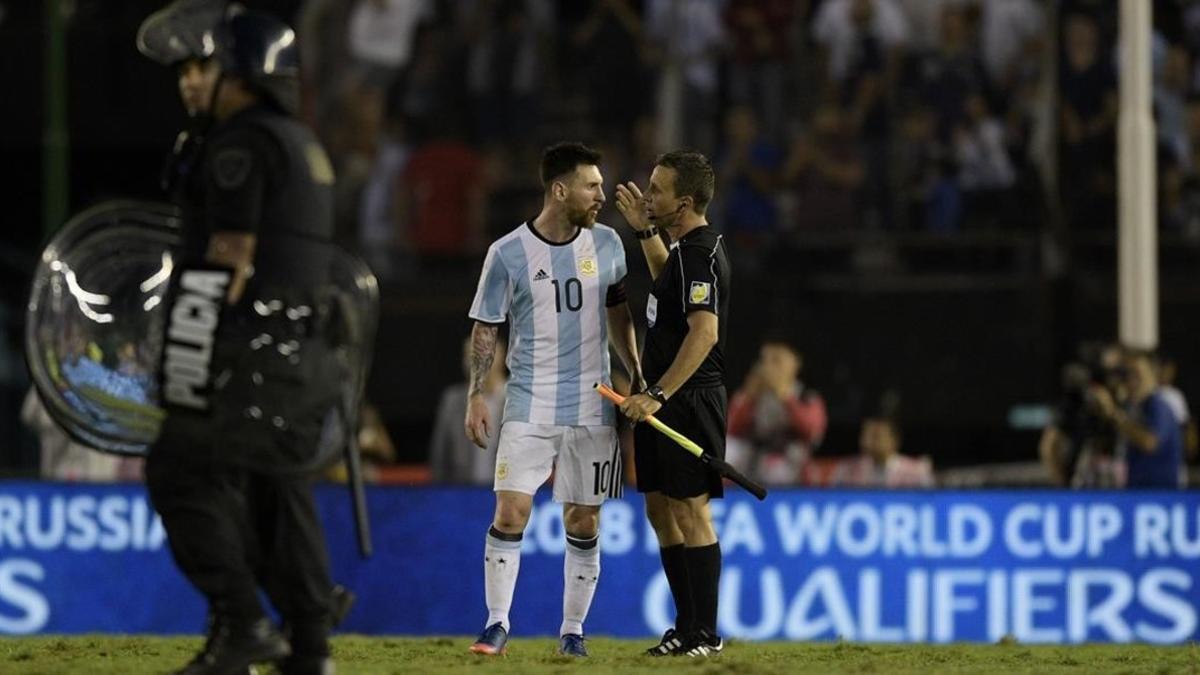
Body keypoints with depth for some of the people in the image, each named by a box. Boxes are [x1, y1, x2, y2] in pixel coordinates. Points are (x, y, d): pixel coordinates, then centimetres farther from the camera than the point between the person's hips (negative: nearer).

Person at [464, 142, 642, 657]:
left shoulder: (606, 243, 5)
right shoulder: (508, 253, -5)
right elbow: (485, 328, 1)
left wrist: (637, 375, 12)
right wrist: (476, 395, -5)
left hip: (592, 407, 3)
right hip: (529, 405, -3)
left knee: (584, 523, 3)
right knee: (510, 512, -11)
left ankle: (572, 630, 13)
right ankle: (497, 624, -1)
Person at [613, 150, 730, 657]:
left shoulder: (698, 253, -18)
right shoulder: (690, 248, 13)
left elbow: (705, 332, -29)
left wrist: (657, 395, -31)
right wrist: (645, 231, 30)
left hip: (689, 402, -11)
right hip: (666, 402, 11)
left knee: (689, 511, -7)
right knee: (660, 510, 13)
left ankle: (706, 634, -3)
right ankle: (686, 629, 18)